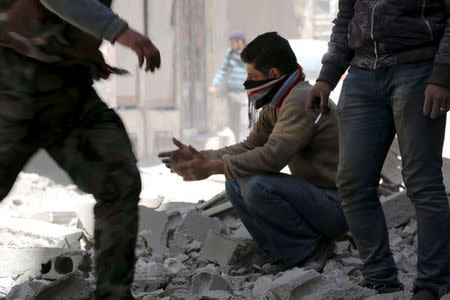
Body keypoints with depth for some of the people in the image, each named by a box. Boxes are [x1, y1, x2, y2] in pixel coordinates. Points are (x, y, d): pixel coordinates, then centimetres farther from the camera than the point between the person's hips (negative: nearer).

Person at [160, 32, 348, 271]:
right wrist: (200, 157, 0)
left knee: (258, 186, -28)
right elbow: (249, 147, 14)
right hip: (311, 193, 10)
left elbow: (273, 156, -27)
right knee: (236, 184, 7)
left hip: (335, 205, -10)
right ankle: (292, 255, 3)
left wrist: (213, 167, -21)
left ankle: (311, 250, -10)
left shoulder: (301, 99, -19)